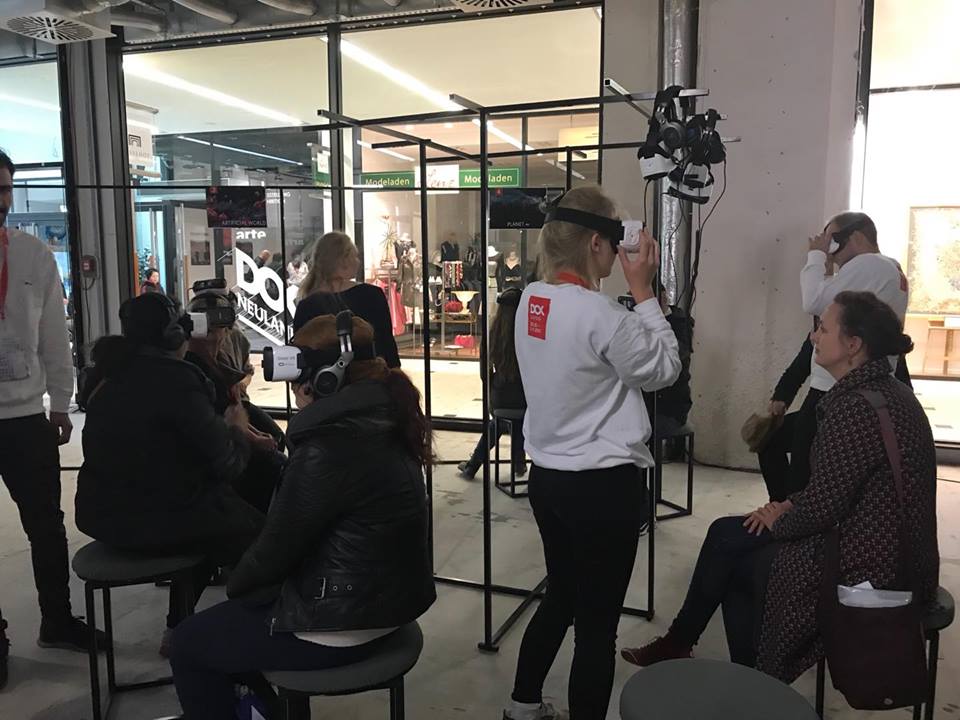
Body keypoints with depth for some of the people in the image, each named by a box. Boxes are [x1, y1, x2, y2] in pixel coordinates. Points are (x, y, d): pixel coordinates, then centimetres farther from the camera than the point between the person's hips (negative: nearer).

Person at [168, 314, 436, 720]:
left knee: (188, 643, 10)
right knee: (230, 617, 27)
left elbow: (278, 547, -15)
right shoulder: (383, 421, 3)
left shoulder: (329, 447, -26)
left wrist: (235, 584, 3)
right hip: (385, 600, 9)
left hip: (343, 626, -9)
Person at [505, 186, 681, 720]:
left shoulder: (532, 299, 1)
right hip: (603, 484, -8)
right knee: (597, 620, 9)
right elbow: (663, 370, -9)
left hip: (548, 475, 8)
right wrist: (643, 290, -7)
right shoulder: (600, 313, -22)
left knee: (561, 598, 25)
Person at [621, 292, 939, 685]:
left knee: (727, 541, 2)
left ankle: (677, 645, 25)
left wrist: (779, 522, -3)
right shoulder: (884, 391, 8)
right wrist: (790, 505, 5)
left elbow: (822, 508, -22)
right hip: (891, 552, 9)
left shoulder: (856, 407, -24)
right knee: (729, 538, 10)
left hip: (870, 568, -9)